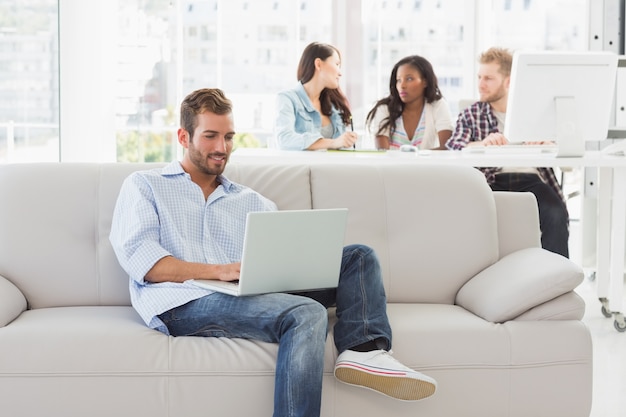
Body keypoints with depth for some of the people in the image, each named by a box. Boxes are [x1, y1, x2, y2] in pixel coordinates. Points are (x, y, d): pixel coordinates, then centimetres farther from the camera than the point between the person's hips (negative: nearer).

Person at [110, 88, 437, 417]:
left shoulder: (253, 203, 28)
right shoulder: (144, 186, 16)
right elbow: (137, 257, -2)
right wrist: (220, 271, -16)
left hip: (247, 297, 6)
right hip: (181, 303, -5)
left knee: (358, 256, -6)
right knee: (306, 315, -31)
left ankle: (363, 349, -29)